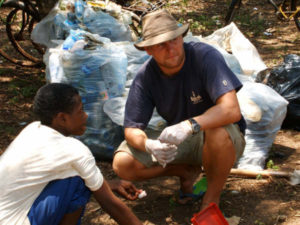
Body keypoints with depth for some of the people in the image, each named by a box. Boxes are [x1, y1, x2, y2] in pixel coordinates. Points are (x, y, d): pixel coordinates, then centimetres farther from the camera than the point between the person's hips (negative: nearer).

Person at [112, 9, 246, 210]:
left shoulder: (205, 56, -24)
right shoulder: (146, 76, -12)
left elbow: (232, 110, -34)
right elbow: (131, 129, -13)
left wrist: (190, 125, -49)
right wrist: (149, 145, -36)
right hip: (178, 140, 4)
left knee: (218, 132, -41)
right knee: (122, 163, -15)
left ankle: (212, 197, -12)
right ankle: (187, 171, 8)